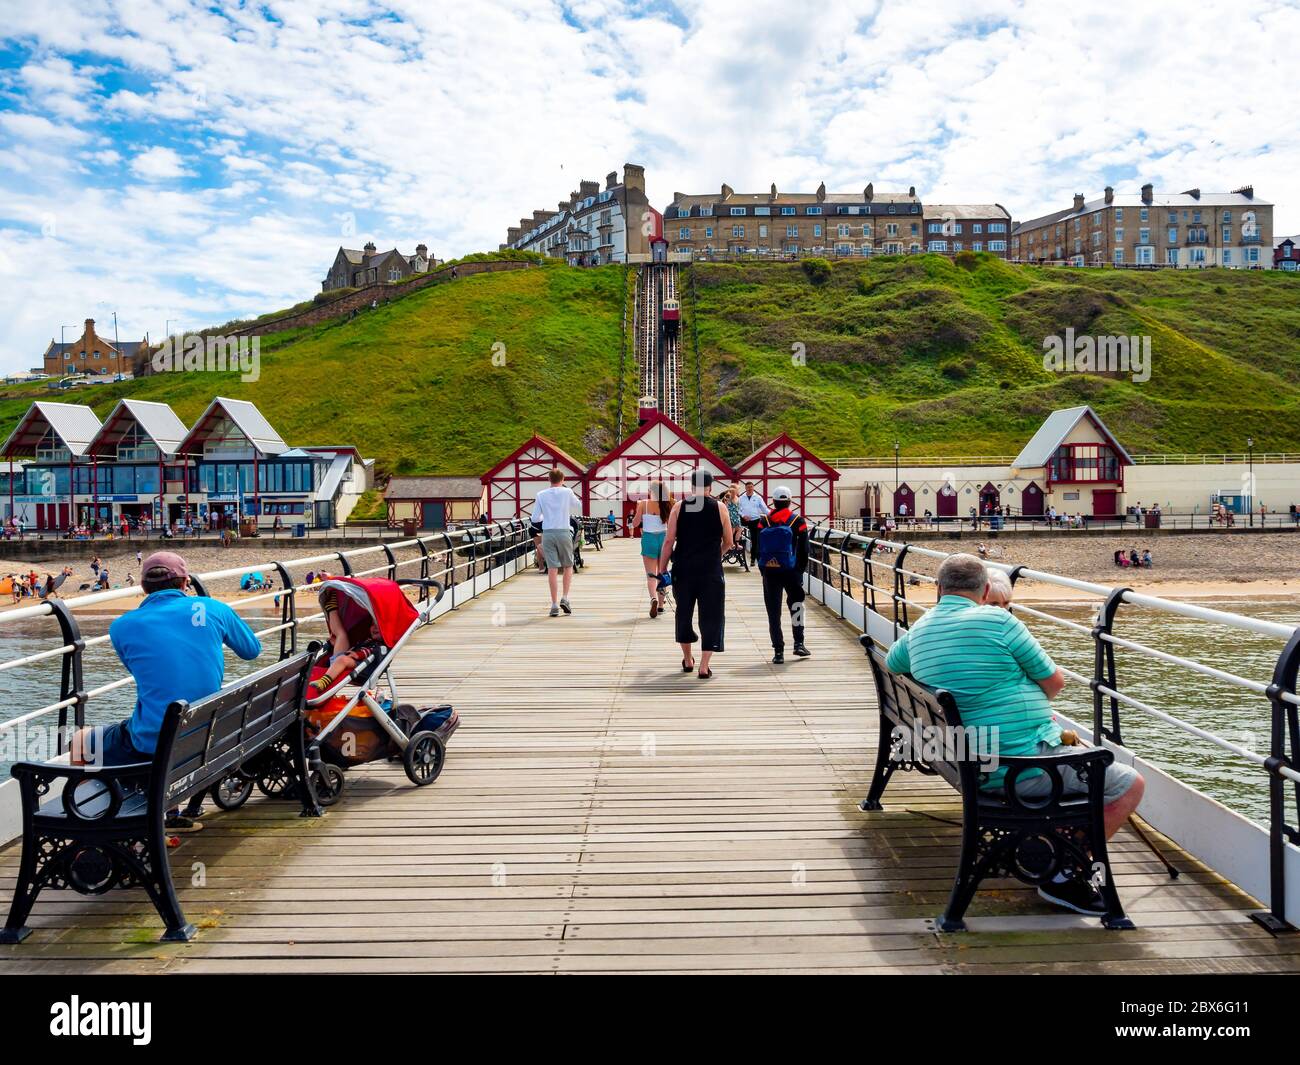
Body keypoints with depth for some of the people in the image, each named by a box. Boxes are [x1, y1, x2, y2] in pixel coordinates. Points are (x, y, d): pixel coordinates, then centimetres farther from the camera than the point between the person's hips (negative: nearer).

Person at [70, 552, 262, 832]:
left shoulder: (122, 627, -3)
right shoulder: (214, 608, -1)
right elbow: (252, 650, 15)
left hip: (152, 743, -3)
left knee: (81, 743, 23)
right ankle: (169, 814, 31)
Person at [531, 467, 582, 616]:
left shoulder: (541, 495, 3)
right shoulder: (567, 492, 0)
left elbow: (535, 518, 3)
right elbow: (580, 509, 11)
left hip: (547, 533, 1)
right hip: (564, 532, -1)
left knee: (552, 569, 1)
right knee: (568, 566, 15)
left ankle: (554, 605, 0)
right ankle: (564, 598, 4)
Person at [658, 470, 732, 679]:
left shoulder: (679, 507, 1)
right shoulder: (719, 508, 1)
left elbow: (669, 541, -3)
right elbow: (728, 541, 9)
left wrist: (662, 569, 4)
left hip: (683, 570, 2)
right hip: (711, 572, -1)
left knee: (684, 614, 18)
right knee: (711, 617, 6)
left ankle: (688, 660, 29)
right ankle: (704, 666, 1)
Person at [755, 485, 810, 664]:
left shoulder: (764, 521, 0)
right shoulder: (798, 520, -3)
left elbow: (758, 549, 2)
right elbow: (804, 548, -1)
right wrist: (802, 568, 11)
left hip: (769, 572, 1)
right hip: (791, 572, 0)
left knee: (773, 612, 6)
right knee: (796, 604, 20)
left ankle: (778, 652, 5)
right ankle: (798, 643, 16)